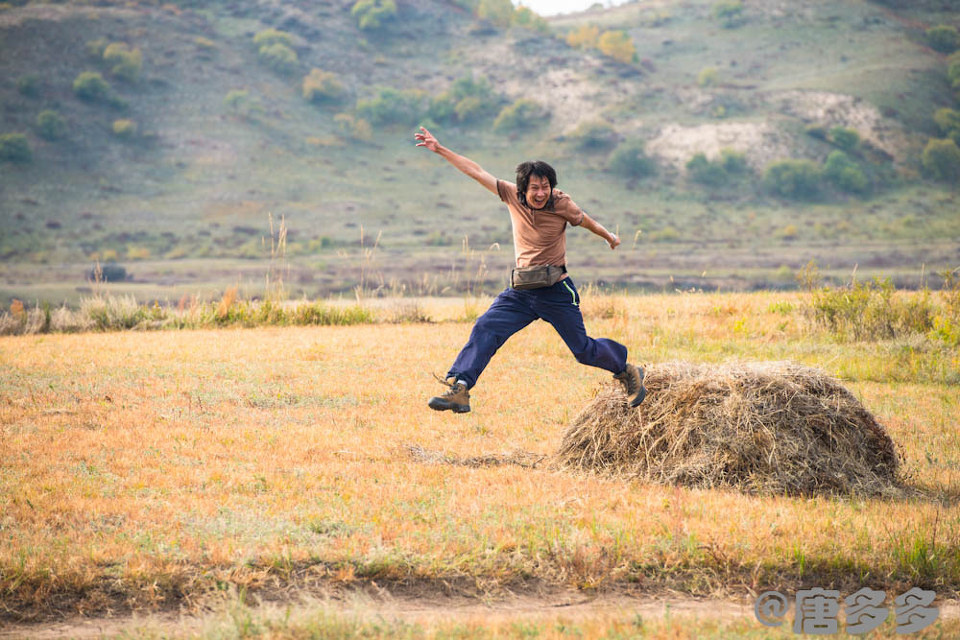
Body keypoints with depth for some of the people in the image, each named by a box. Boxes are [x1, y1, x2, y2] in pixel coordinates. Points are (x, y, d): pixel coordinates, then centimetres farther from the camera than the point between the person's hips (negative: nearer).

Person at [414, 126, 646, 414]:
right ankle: (459, 389, -22)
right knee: (485, 329, -16)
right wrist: (440, 149, 0)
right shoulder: (512, 195, -3)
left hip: (556, 291, -3)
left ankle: (628, 371, 30)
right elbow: (476, 171, -1)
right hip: (521, 290, 3)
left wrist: (609, 236, 26)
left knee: (583, 350, 3)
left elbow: (586, 221, 10)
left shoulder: (561, 204, -10)